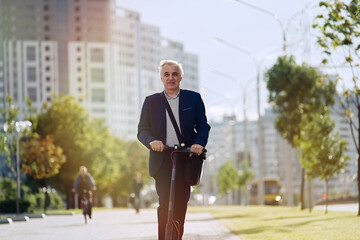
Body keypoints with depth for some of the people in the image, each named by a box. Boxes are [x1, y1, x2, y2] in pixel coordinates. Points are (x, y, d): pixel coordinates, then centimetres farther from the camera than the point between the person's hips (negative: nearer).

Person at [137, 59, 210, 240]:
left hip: (186, 158, 1)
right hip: (161, 159, -1)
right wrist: (152, 141, -16)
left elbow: (202, 125, 6)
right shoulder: (151, 101, 11)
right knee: (165, 203, -13)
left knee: (181, 203, 3)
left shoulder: (193, 98, 10)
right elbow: (142, 129, 7)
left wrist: (199, 143, -14)